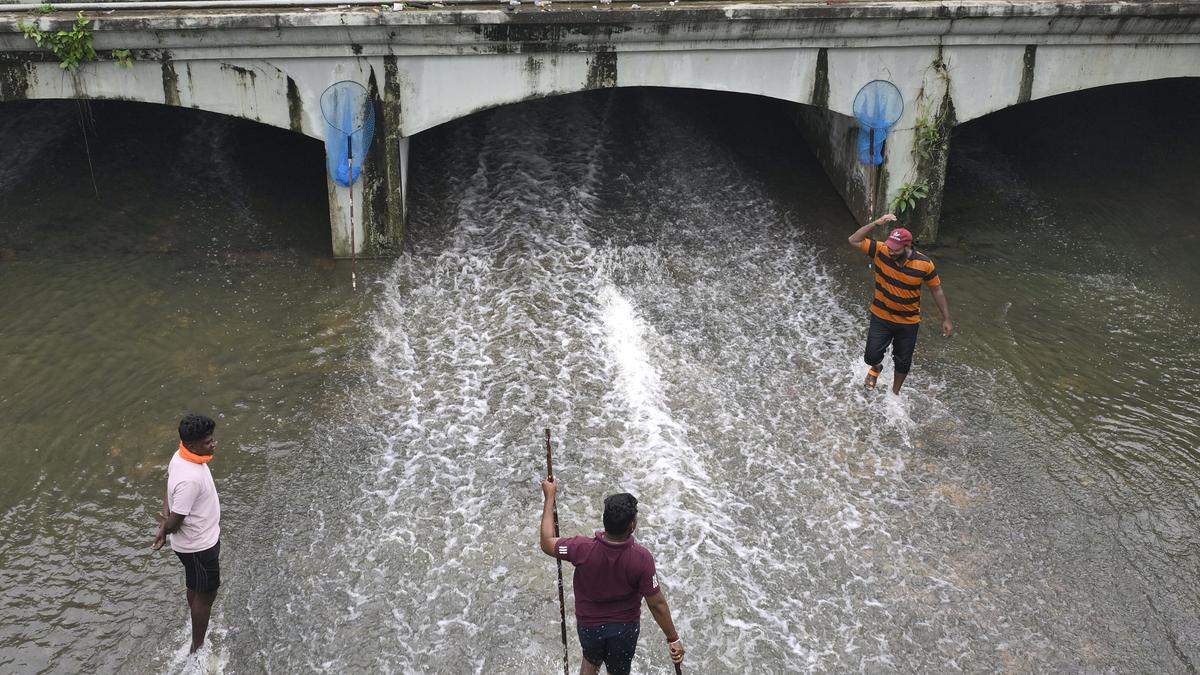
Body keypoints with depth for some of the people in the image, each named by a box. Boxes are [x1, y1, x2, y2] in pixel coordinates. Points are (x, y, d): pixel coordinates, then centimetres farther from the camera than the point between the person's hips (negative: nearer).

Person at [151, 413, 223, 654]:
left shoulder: (182, 455, -8)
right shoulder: (189, 479, -37)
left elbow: (169, 489, 5)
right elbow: (174, 523, -29)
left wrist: (164, 524, -6)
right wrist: (166, 526, -6)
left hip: (197, 540, 8)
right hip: (199, 546, -8)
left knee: (196, 589, 27)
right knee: (205, 596, 12)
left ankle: (199, 632, 48)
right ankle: (198, 648, 30)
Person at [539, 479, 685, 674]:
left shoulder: (583, 550, -29)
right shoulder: (641, 558, -31)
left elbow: (547, 543, -10)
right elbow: (657, 604, -21)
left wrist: (549, 497, -3)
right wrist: (673, 638, -7)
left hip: (589, 625, 1)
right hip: (625, 628, -1)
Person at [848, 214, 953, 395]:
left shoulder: (924, 264, -20)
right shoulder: (881, 251, -19)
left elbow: (936, 291, -6)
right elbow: (854, 240, -20)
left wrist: (946, 319, -1)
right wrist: (876, 223, -31)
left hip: (908, 322, 0)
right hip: (881, 317, 0)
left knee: (903, 363, 15)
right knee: (872, 357, -6)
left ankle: (895, 392, 43)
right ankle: (876, 368, 33)